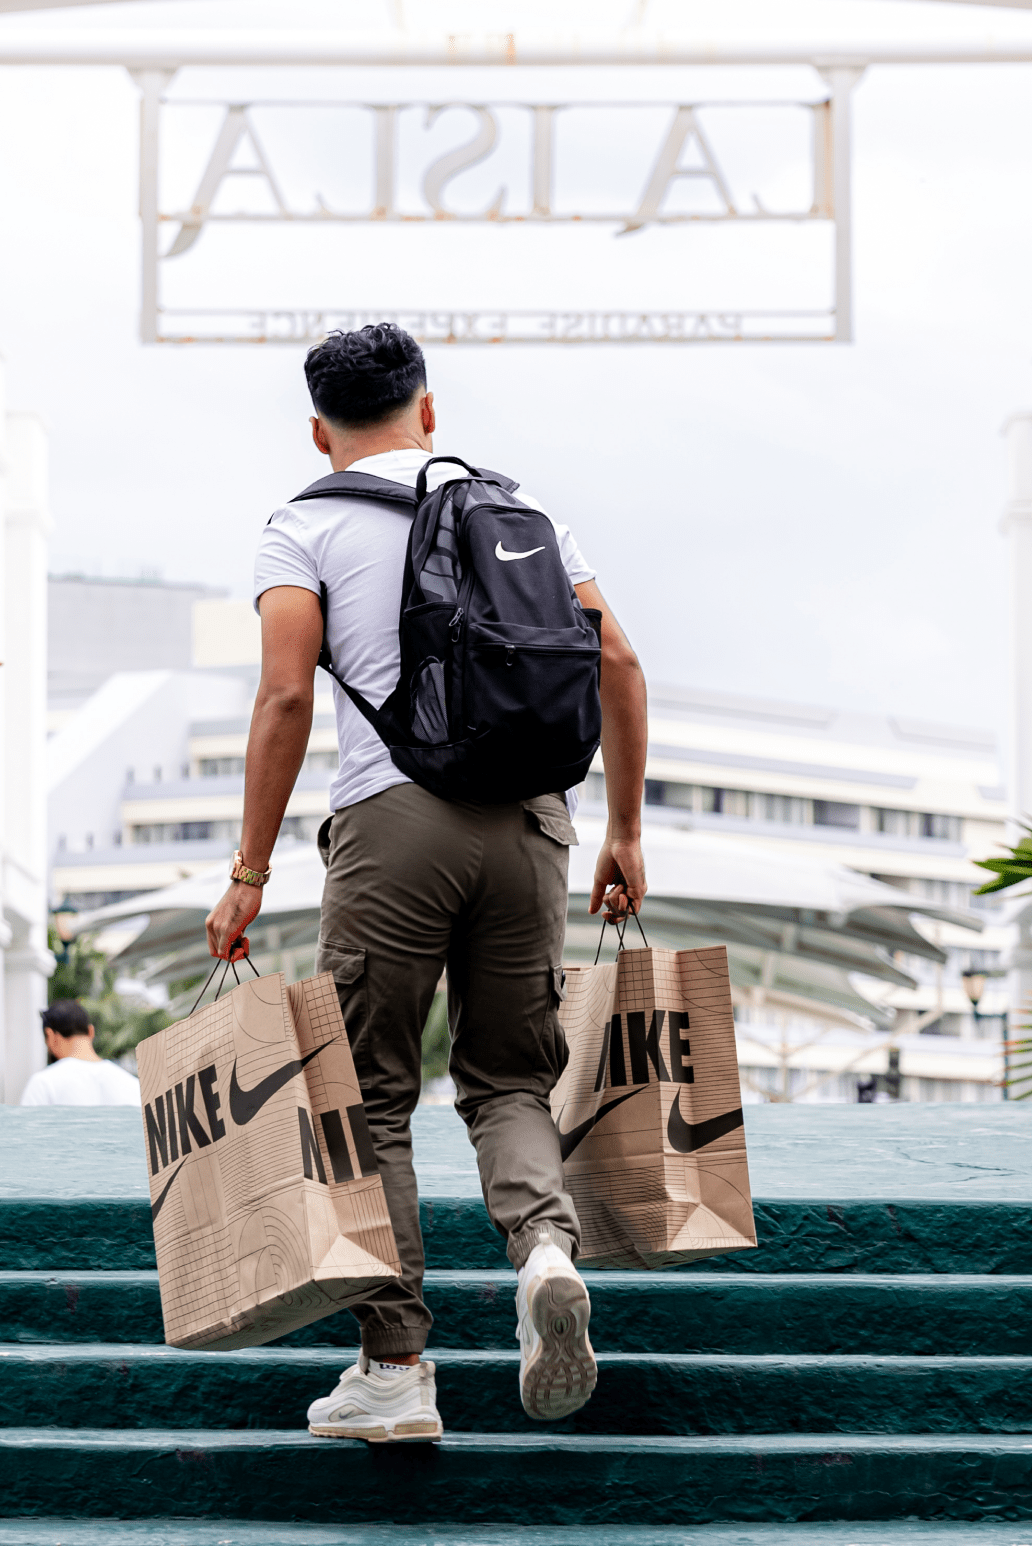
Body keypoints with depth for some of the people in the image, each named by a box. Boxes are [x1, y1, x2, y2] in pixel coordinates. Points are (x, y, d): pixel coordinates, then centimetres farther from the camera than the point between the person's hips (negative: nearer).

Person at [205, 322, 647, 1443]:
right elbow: (616, 665, 10)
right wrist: (625, 833, 17)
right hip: (529, 820, 3)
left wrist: (250, 874, -4)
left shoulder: (305, 528, 6)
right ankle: (546, 1247, -15)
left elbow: (285, 696, -7)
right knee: (510, 1080, 15)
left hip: (393, 816, -3)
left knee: (371, 1097, 6)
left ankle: (395, 1370, 4)